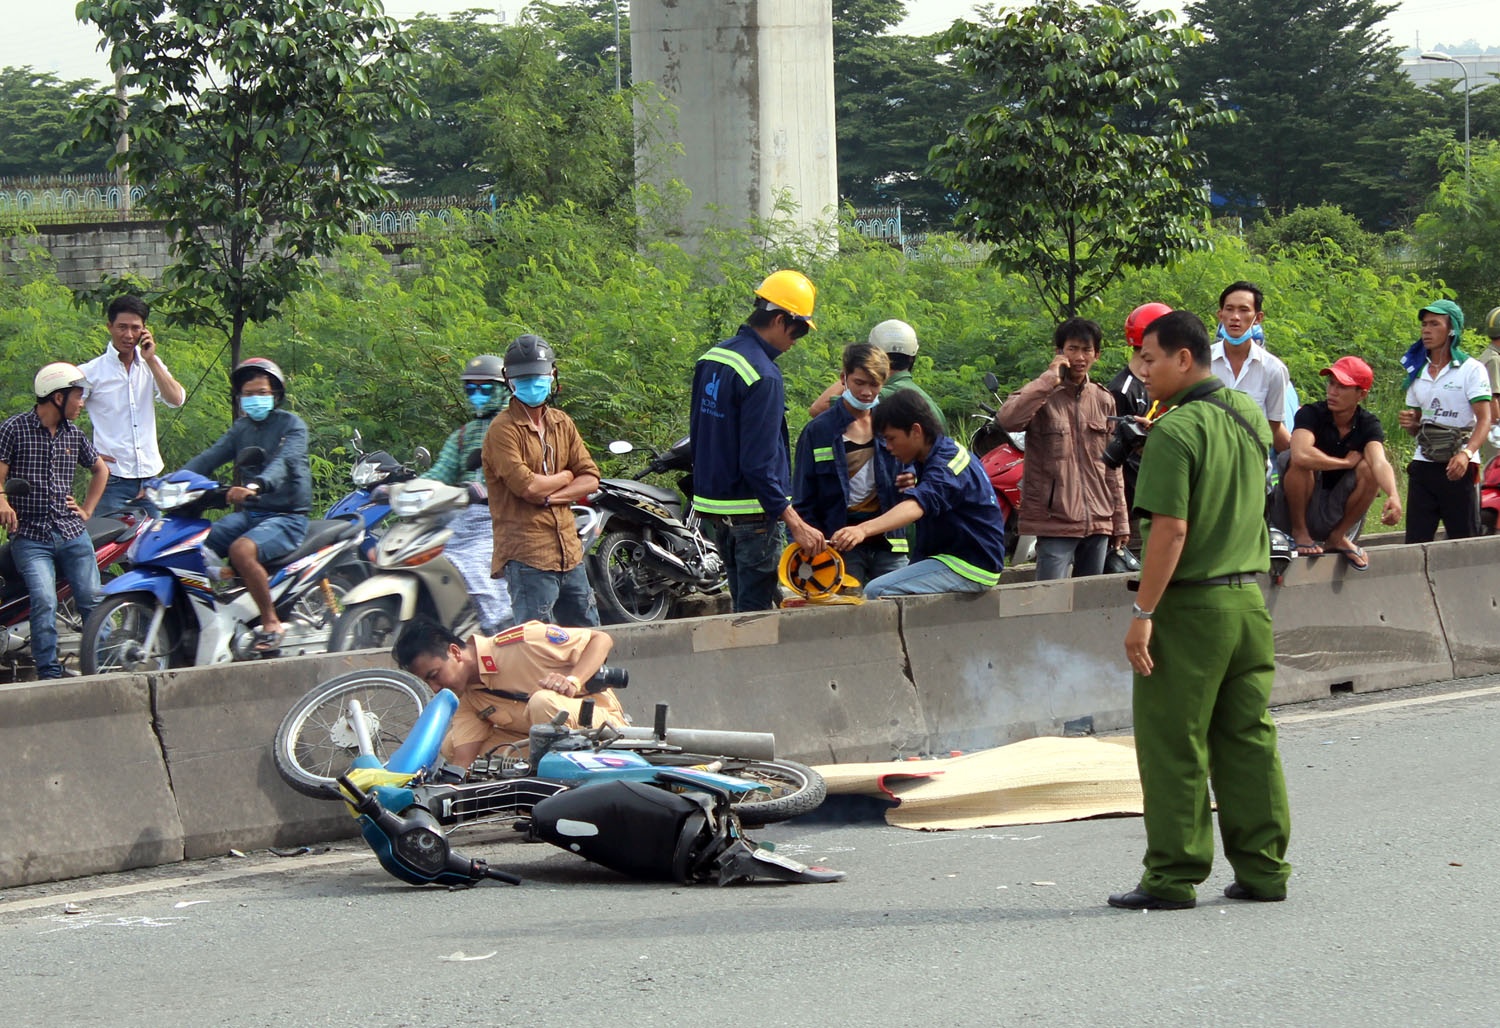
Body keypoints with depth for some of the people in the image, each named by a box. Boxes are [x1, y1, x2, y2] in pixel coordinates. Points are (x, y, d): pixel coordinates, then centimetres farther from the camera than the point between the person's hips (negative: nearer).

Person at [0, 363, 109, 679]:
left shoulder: (74, 434, 13)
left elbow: (100, 469, 30)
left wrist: (87, 509, 19)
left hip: (72, 534, 5)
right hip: (30, 536, -5)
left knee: (93, 600, -2)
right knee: (45, 601, -21)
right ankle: (49, 673, -16)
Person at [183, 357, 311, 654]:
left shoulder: (292, 425, -4)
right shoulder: (242, 428, 17)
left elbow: (284, 462, -24)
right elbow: (210, 457, 5)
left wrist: (256, 486, -44)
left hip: (287, 516, -7)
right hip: (249, 514, 7)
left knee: (241, 550, -34)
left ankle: (271, 622, -23)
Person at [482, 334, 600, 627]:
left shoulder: (563, 424, 14)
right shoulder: (503, 429, -9)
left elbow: (590, 479, 7)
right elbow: (526, 485, -19)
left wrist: (550, 495, -10)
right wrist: (565, 477, -1)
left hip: (569, 551, 7)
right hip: (528, 555, -7)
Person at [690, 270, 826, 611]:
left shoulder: (711, 359, 8)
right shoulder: (763, 376, -20)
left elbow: (698, 429, 18)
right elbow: (759, 463, -23)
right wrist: (796, 525, -23)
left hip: (714, 504, 9)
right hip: (752, 513, -9)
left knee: (743, 606, 15)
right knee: (756, 612, -6)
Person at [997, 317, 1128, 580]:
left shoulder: (1104, 400, 13)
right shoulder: (1040, 396, -3)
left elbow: (1112, 467, 16)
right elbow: (1007, 419, -27)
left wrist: (1120, 521, 15)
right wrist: (1050, 379, -19)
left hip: (1098, 523, 6)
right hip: (1055, 521, -6)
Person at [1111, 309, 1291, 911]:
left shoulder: (1174, 431, -15)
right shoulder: (1249, 416, 9)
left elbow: (1171, 529, -20)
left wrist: (1143, 613, -17)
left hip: (1189, 604, -7)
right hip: (1249, 599, 8)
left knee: (1171, 743, 0)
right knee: (1249, 737, 12)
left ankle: (1173, 877, 2)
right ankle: (1262, 868, 13)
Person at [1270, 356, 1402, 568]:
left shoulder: (1368, 425, -5)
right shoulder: (1311, 414, -14)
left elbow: (1380, 463, -25)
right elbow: (1301, 455, -36)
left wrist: (1393, 496, -46)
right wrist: (1347, 462, -22)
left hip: (1334, 516, 3)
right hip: (1294, 509, -3)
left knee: (1369, 470, -20)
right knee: (1297, 462, -29)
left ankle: (1338, 537, -3)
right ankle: (1299, 533, -12)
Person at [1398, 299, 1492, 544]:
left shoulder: (1471, 369, -2)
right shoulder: (1418, 372, 15)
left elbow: (1484, 419, -11)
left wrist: (1466, 454, -28)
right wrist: (1409, 424, -3)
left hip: (1458, 468, -5)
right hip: (1423, 466, 5)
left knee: (1464, 540, -5)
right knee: (1416, 542, -3)